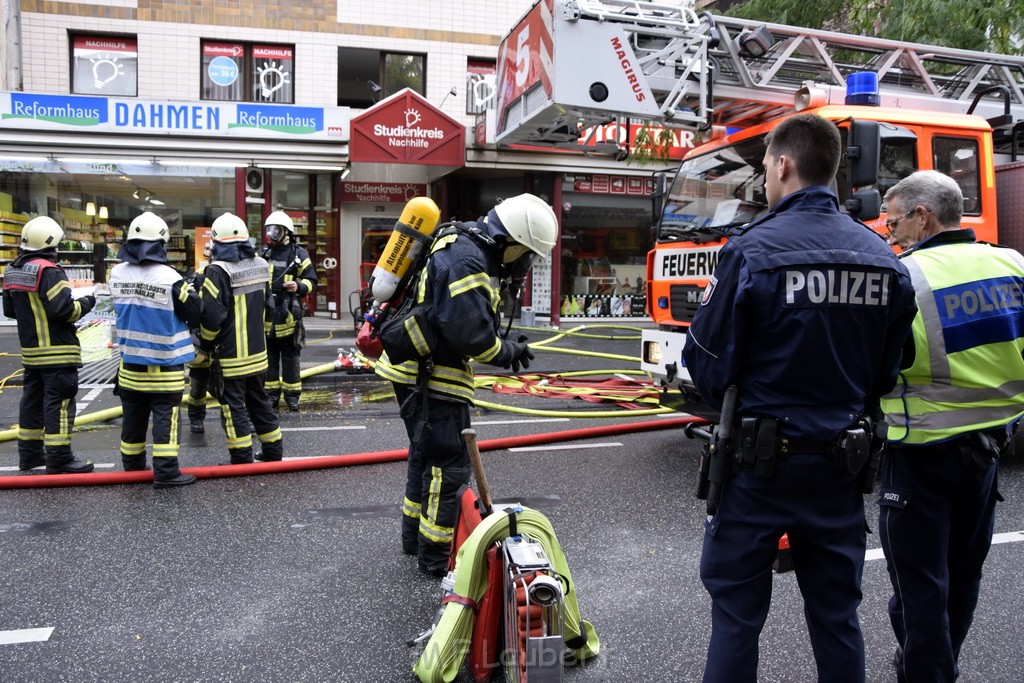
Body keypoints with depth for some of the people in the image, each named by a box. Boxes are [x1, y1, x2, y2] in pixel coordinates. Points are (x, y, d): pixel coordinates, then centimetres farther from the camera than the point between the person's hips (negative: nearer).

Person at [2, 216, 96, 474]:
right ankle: (59, 459, -1)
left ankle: (29, 453, 25)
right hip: (57, 350, -9)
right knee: (59, 402, -4)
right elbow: (64, 309, -23)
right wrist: (86, 303, -6)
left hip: (30, 349, 9)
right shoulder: (49, 271, -18)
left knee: (32, 400, 16)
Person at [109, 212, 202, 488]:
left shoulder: (117, 273, -3)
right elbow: (194, 313, -11)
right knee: (165, 415, 0)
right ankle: (165, 471, 1)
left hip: (130, 359, 5)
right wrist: (190, 289, 6)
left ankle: (132, 465, 28)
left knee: (133, 415, 16)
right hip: (164, 364, -5)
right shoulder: (169, 278, -20)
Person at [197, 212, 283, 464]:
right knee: (259, 400, 18)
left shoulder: (218, 272, -17)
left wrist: (206, 345, -3)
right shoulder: (260, 266, 5)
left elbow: (211, 317, -19)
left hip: (231, 356, -7)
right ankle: (274, 451, 24)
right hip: (257, 353, 7)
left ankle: (242, 459, 7)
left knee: (234, 406, 2)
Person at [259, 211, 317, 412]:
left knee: (290, 358, 3)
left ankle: (292, 395, 12)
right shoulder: (263, 254, 12)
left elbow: (311, 281, -1)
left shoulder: (299, 254, 0)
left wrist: (299, 286, -19)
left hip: (288, 314, -4)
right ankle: (272, 395, 19)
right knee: (269, 357, 10)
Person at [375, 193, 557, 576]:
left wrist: (505, 345, 5)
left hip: (412, 368, 11)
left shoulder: (459, 245, 12)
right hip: (431, 375, -11)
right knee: (449, 465, -1)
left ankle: (414, 537, 37)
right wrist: (509, 353, -8)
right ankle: (435, 557, 10)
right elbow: (470, 334, -26)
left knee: (426, 454, 22)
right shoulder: (468, 262, -22)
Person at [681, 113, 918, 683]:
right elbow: (889, 369, 8)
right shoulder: (884, 258, 1)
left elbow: (708, 361, -12)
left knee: (738, 607, 9)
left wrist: (731, 407, 8)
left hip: (761, 462, -5)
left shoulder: (752, 250, -16)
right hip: (843, 465, 5)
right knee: (837, 610, 19)